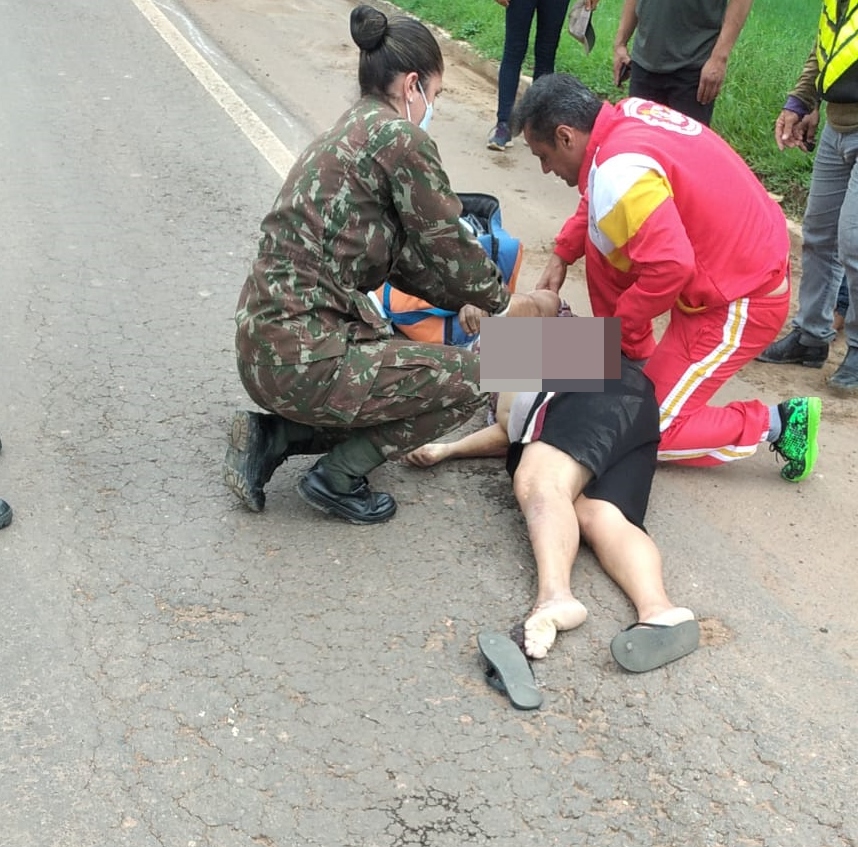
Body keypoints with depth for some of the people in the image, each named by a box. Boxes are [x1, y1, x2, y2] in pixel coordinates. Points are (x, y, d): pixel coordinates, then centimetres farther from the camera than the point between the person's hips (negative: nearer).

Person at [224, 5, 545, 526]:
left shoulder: (349, 133, 16)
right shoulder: (400, 137, -12)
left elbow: (403, 257, 21)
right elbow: (449, 246, -4)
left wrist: (468, 300, 23)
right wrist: (504, 302, 13)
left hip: (266, 337, 10)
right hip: (300, 356, -9)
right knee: (466, 378, 2)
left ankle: (271, 437, 17)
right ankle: (337, 478, 6)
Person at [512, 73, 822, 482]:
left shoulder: (617, 173, -28)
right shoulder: (627, 115, 0)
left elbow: (670, 267, -32)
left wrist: (617, 328, -17)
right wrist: (561, 255, 11)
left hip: (742, 301, -9)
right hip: (751, 260, 9)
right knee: (601, 240, 13)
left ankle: (779, 422, 5)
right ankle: (639, 362, 21)